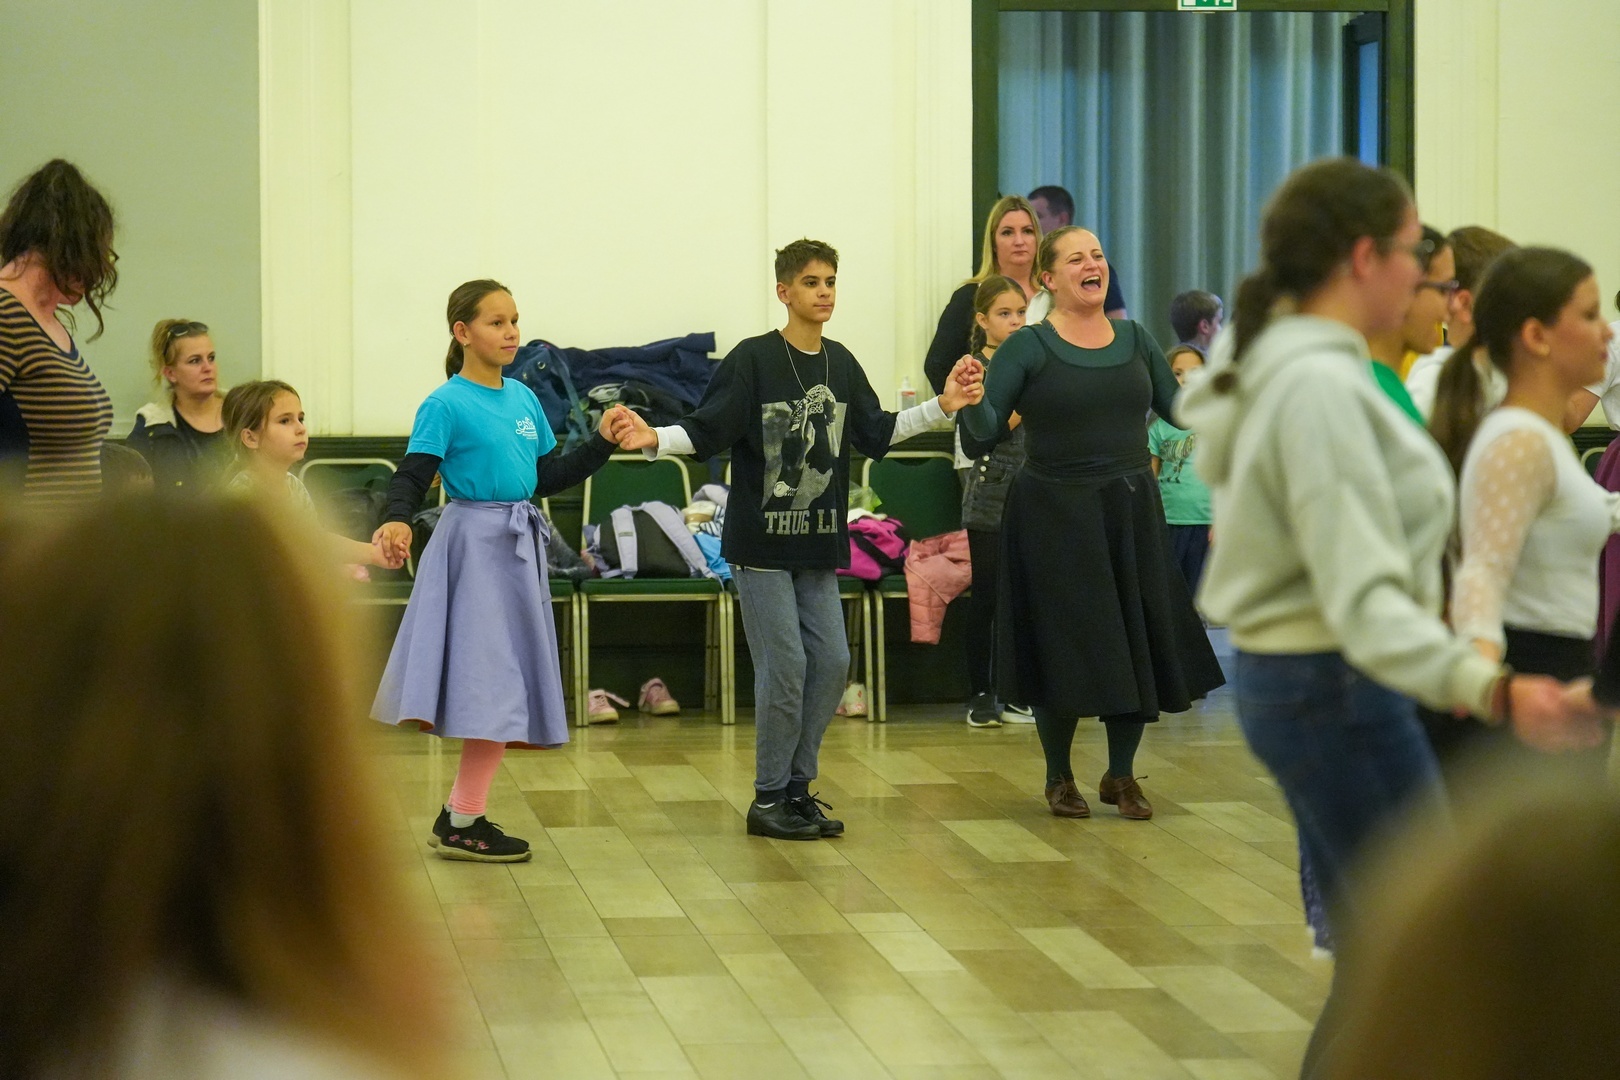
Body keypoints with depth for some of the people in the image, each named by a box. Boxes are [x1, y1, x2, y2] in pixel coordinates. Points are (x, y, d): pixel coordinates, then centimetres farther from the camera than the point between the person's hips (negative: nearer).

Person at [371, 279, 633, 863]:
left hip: (519, 549, 7)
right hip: (472, 546, -7)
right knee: (492, 685, -9)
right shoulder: (445, 406, -9)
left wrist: (601, 443, 7)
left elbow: (547, 478, 16)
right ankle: (462, 822, -1)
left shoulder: (524, 399, 11)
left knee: (507, 689, 7)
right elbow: (412, 476, -14)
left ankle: (461, 816, 14)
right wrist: (396, 520, -33)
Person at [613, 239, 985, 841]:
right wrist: (654, 439, -31)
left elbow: (875, 434, 19)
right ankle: (768, 800, 4)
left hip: (818, 543, 6)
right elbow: (706, 432, -14)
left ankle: (797, 786, 16)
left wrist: (942, 406, 16)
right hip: (762, 542, -6)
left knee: (831, 661, 4)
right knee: (785, 666, -7)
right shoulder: (753, 360, -9)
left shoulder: (841, 364, 9)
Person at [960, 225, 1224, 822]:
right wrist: (973, 402, -31)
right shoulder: (1028, 347, -7)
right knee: (1062, 649, 2)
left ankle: (1121, 774, 23)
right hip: (1056, 515, -4)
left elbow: (1179, 409, 12)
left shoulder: (1135, 339, 7)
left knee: (1139, 641, 5)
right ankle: (1059, 777, 22)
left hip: (1131, 510, 4)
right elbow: (983, 434, -11)